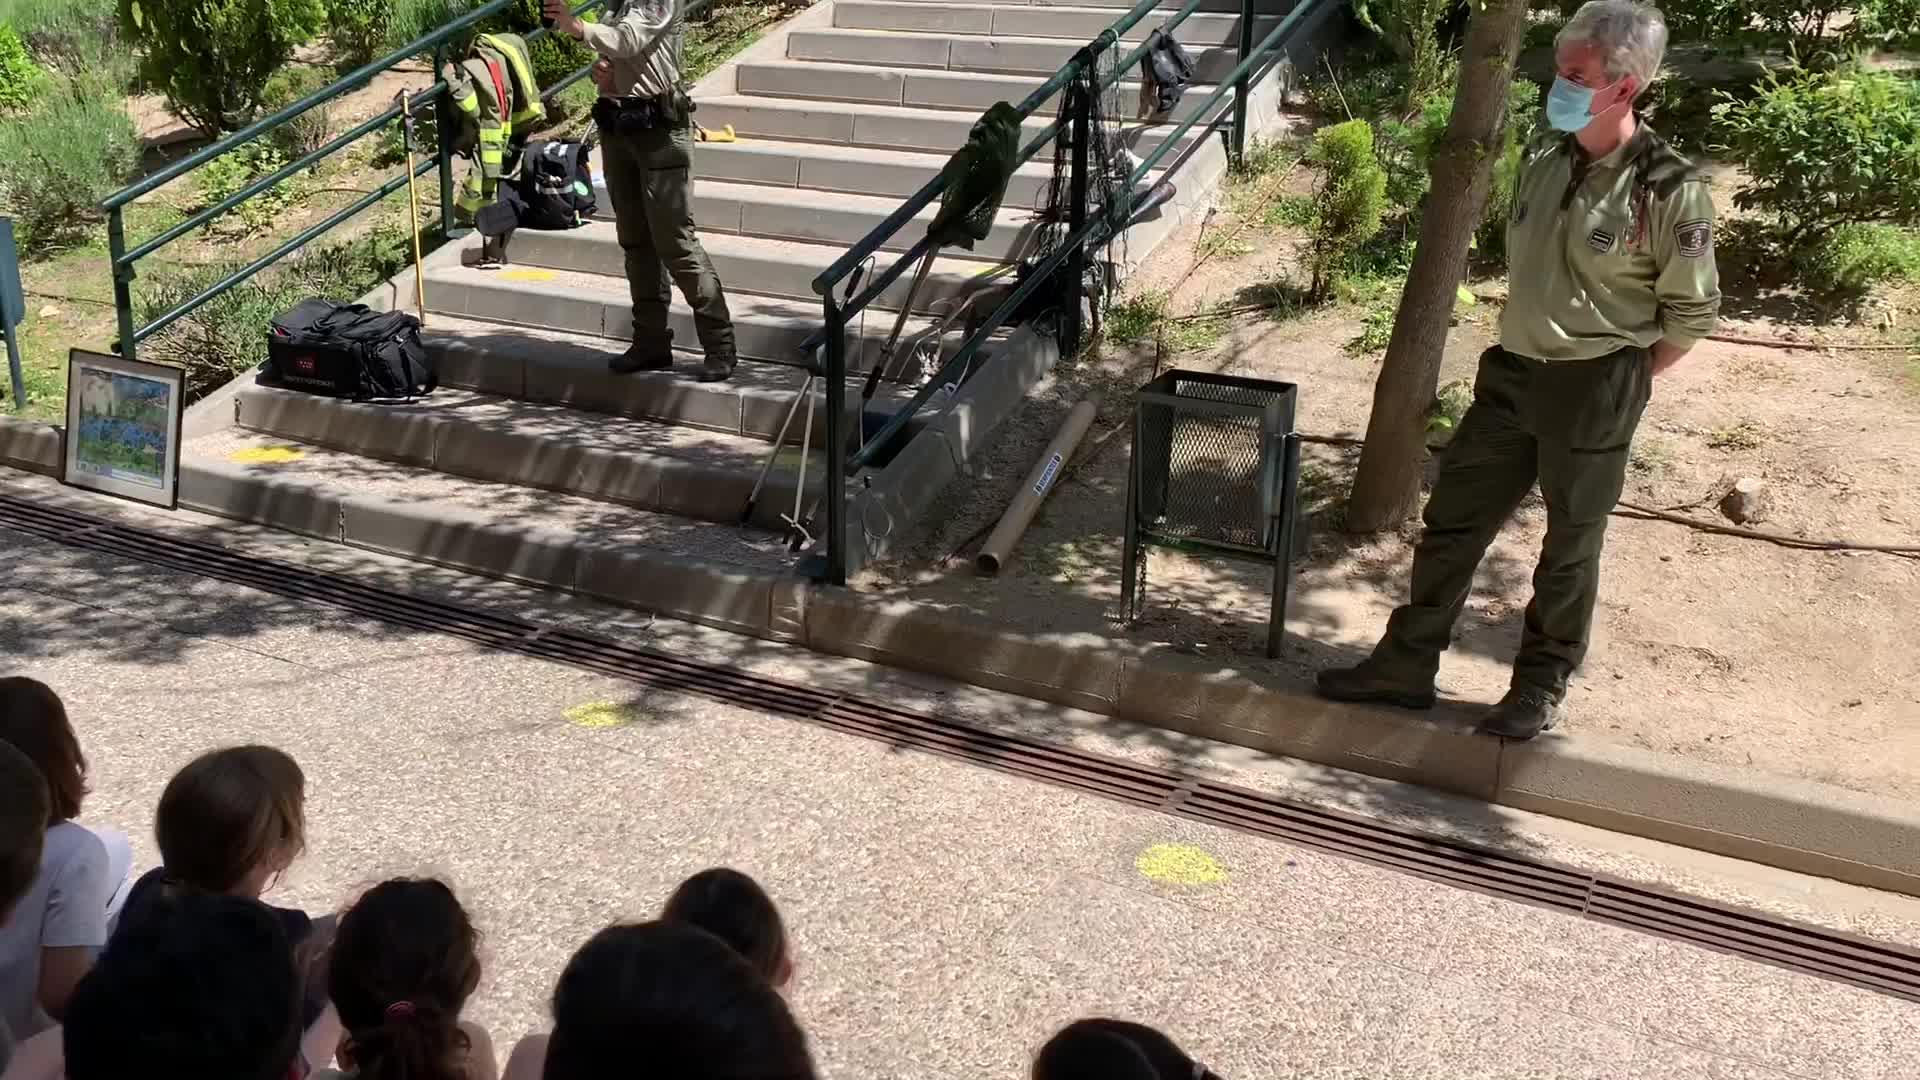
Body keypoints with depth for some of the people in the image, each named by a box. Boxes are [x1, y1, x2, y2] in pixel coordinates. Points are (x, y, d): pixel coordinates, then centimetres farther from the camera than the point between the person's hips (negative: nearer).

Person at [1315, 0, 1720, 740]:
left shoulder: (1670, 191, -17)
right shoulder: (1543, 156, 1)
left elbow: (1693, 313, -7)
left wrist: (1621, 380, -1)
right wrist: (1527, 353, 14)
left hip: (1593, 391, -6)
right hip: (1513, 373, 6)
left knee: (1569, 549, 10)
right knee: (1453, 522, 11)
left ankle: (1542, 686, 28)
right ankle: (1407, 665, 23)